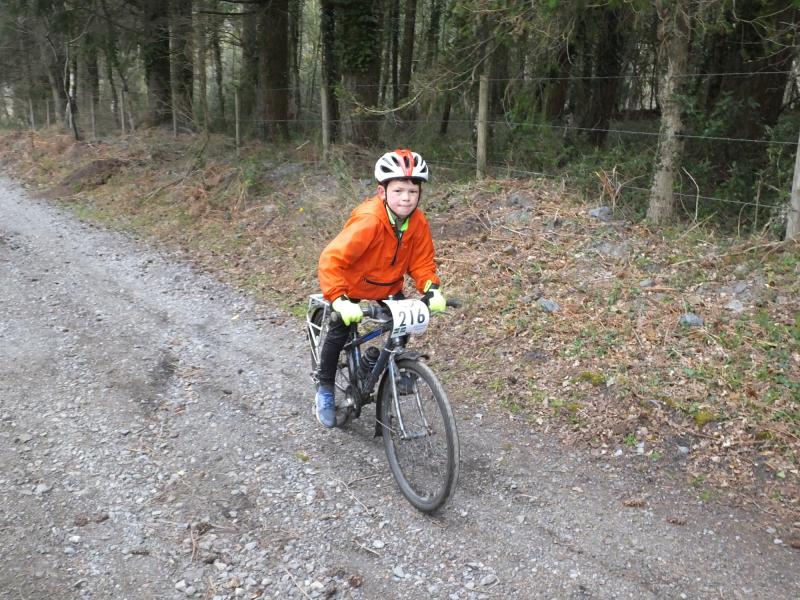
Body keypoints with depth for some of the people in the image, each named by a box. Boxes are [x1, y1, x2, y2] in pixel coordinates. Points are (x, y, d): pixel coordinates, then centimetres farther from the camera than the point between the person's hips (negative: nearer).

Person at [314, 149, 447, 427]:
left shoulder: (418, 222, -20)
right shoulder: (368, 220, -38)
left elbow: (422, 261, -9)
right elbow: (331, 259, -42)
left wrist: (432, 289, -28)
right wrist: (339, 300, -51)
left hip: (388, 286, 5)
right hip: (352, 284, -5)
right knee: (339, 333, -7)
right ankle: (325, 390, 13)